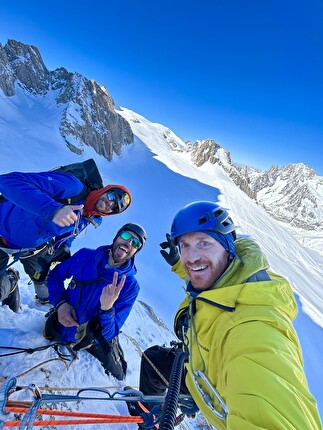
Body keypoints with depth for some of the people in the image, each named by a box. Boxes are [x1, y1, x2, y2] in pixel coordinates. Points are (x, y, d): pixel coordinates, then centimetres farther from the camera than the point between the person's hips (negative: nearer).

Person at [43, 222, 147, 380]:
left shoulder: (130, 286, -25)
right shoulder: (84, 255, -18)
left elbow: (108, 334, -23)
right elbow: (55, 275, -3)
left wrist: (106, 309, -44)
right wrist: (60, 303, -20)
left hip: (94, 342, -2)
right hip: (59, 328, 2)